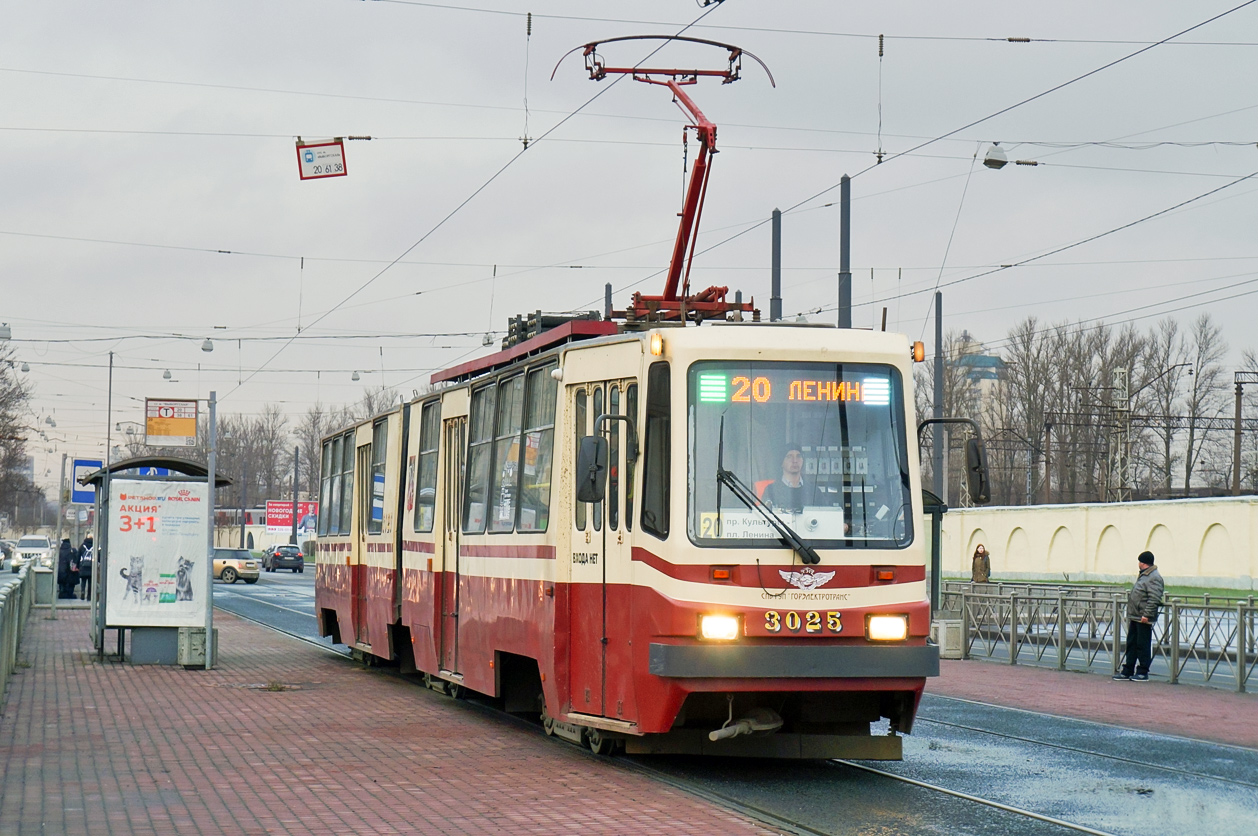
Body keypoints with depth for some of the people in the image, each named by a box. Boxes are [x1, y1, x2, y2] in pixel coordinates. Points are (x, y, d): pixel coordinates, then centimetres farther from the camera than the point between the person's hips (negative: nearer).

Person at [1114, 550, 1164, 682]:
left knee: (1143, 645, -3)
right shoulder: (1143, 576, 18)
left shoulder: (1154, 578, -14)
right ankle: (1127, 671, 19)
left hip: (1144, 620, -10)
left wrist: (1146, 615, -25)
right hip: (1135, 617, 10)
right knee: (1131, 644, 13)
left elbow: (1154, 599, -22)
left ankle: (1143, 673, 3)